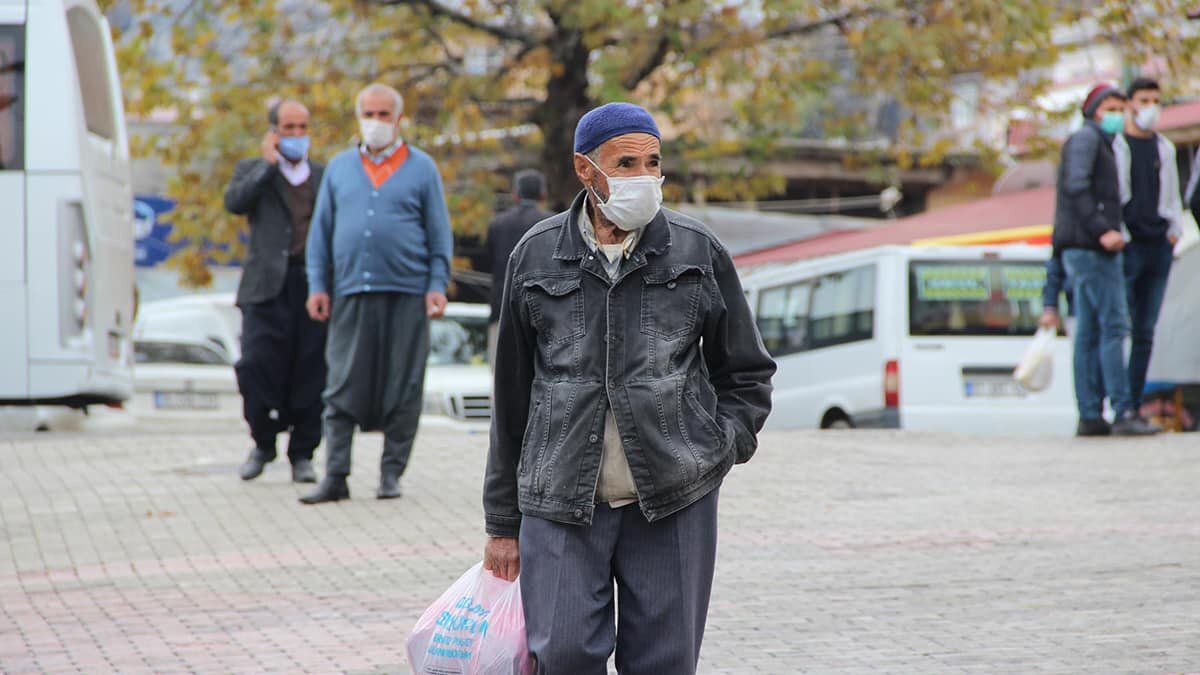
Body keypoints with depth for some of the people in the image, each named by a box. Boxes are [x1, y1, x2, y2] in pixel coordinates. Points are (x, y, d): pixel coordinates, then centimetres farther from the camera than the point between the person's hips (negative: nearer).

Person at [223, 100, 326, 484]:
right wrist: (268, 163, -6)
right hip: (268, 286, -2)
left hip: (314, 287, 2)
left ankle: (302, 455, 9)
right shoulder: (253, 171, 12)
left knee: (311, 374, -1)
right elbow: (234, 203, -9)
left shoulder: (325, 176, 18)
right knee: (256, 365, -12)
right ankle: (263, 443, 8)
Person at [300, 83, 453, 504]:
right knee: (342, 387, -2)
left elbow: (439, 233, 7)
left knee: (402, 388, 1)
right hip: (350, 294, 1)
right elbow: (320, 231, 14)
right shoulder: (339, 168, 13)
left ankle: (391, 473, 10)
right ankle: (336, 476, -1)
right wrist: (317, 285, 5)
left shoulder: (422, 168, 8)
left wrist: (437, 285, -3)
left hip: (406, 294, -1)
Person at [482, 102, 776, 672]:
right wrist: (502, 522, 13)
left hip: (674, 500, 0)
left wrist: (722, 447, -2)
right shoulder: (537, 256, 6)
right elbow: (512, 395, 11)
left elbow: (747, 373, 16)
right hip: (560, 502, 0)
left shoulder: (698, 252, 5)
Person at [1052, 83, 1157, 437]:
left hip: (1083, 249, 10)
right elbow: (1075, 186, -18)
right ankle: (1123, 412, -19)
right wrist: (1102, 230, -24)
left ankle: (1089, 416, 5)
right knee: (1113, 325, -14)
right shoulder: (1085, 138, -4)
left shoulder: (1101, 143, 26)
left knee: (1089, 333, 6)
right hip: (1090, 248, -10)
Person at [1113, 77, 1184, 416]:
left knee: (1145, 332, 5)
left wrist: (1175, 231, 10)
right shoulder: (1112, 145, 1)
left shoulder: (1164, 148, 17)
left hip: (1159, 246, 5)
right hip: (1125, 247, -5)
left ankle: (1134, 405, 7)